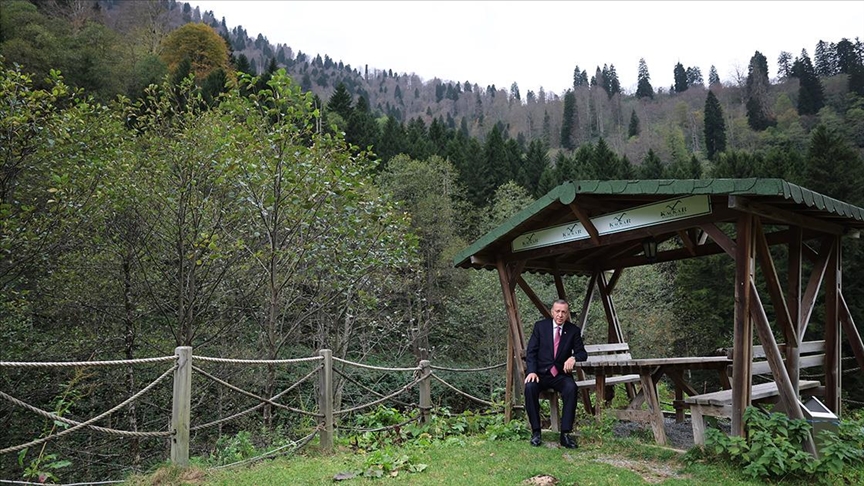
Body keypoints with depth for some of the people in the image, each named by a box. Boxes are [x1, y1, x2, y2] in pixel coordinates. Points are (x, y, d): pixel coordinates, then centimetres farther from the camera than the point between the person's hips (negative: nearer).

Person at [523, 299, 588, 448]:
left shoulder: (573, 330, 5)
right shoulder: (540, 326, 2)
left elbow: (582, 353, 5)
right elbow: (531, 351, 0)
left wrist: (573, 358, -19)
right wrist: (531, 371, -16)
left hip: (560, 375, 1)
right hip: (540, 373, -1)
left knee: (571, 388, -32)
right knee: (530, 387, -32)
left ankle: (565, 433, -24)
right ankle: (535, 432, -18)